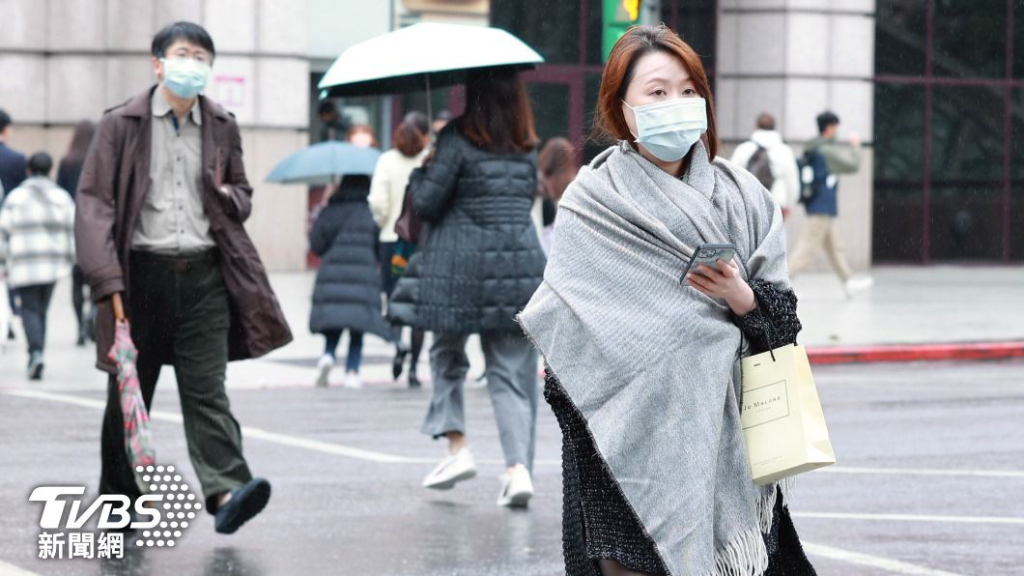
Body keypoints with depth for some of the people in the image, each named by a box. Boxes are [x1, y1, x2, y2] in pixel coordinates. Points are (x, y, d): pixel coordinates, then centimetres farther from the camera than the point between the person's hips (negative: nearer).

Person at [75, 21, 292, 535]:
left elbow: (242, 194, 26)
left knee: (206, 390, -8)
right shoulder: (121, 125, 0)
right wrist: (108, 280, -15)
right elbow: (94, 203, -5)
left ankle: (226, 490, -20)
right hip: (142, 274, -2)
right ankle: (118, 500, 19)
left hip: (205, 275, 2)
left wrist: (230, 198, -1)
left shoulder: (221, 128, 12)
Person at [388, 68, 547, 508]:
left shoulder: (458, 137, -7)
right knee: (512, 371, 1)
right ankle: (519, 467, -11)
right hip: (521, 264, 4)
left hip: (461, 265, -4)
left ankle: (458, 448, 5)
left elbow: (428, 202, -7)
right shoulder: (526, 145, 9)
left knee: (447, 356, 16)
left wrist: (419, 171, 12)